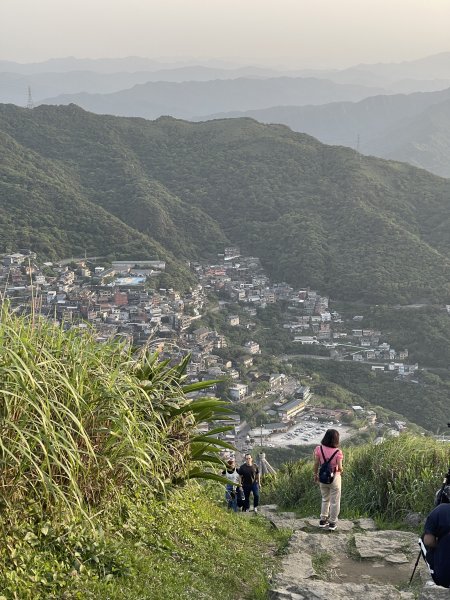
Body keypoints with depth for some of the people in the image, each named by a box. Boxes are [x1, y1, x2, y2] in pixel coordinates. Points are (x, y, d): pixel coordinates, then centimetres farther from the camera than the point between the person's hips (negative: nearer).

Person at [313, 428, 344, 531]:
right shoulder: (338, 452, -21)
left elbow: (316, 464, -6)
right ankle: (332, 523, 20)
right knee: (334, 501, 13)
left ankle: (323, 520, 30)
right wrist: (341, 471, 5)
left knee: (325, 499, 23)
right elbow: (340, 468, -18)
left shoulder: (319, 449, -13)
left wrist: (315, 475, 9)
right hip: (334, 478, -3)